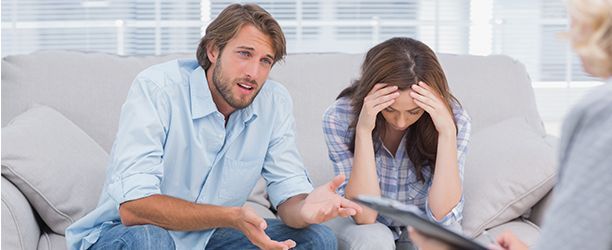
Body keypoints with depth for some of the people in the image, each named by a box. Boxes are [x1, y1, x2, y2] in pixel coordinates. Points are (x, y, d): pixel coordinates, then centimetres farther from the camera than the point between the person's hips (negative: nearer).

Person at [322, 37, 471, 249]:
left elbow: (442, 216, -26)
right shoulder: (340, 118, -23)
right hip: (360, 227, -1)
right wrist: (363, 130, -36)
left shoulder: (454, 118, -21)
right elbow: (364, 215, -27)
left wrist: (447, 132, -34)